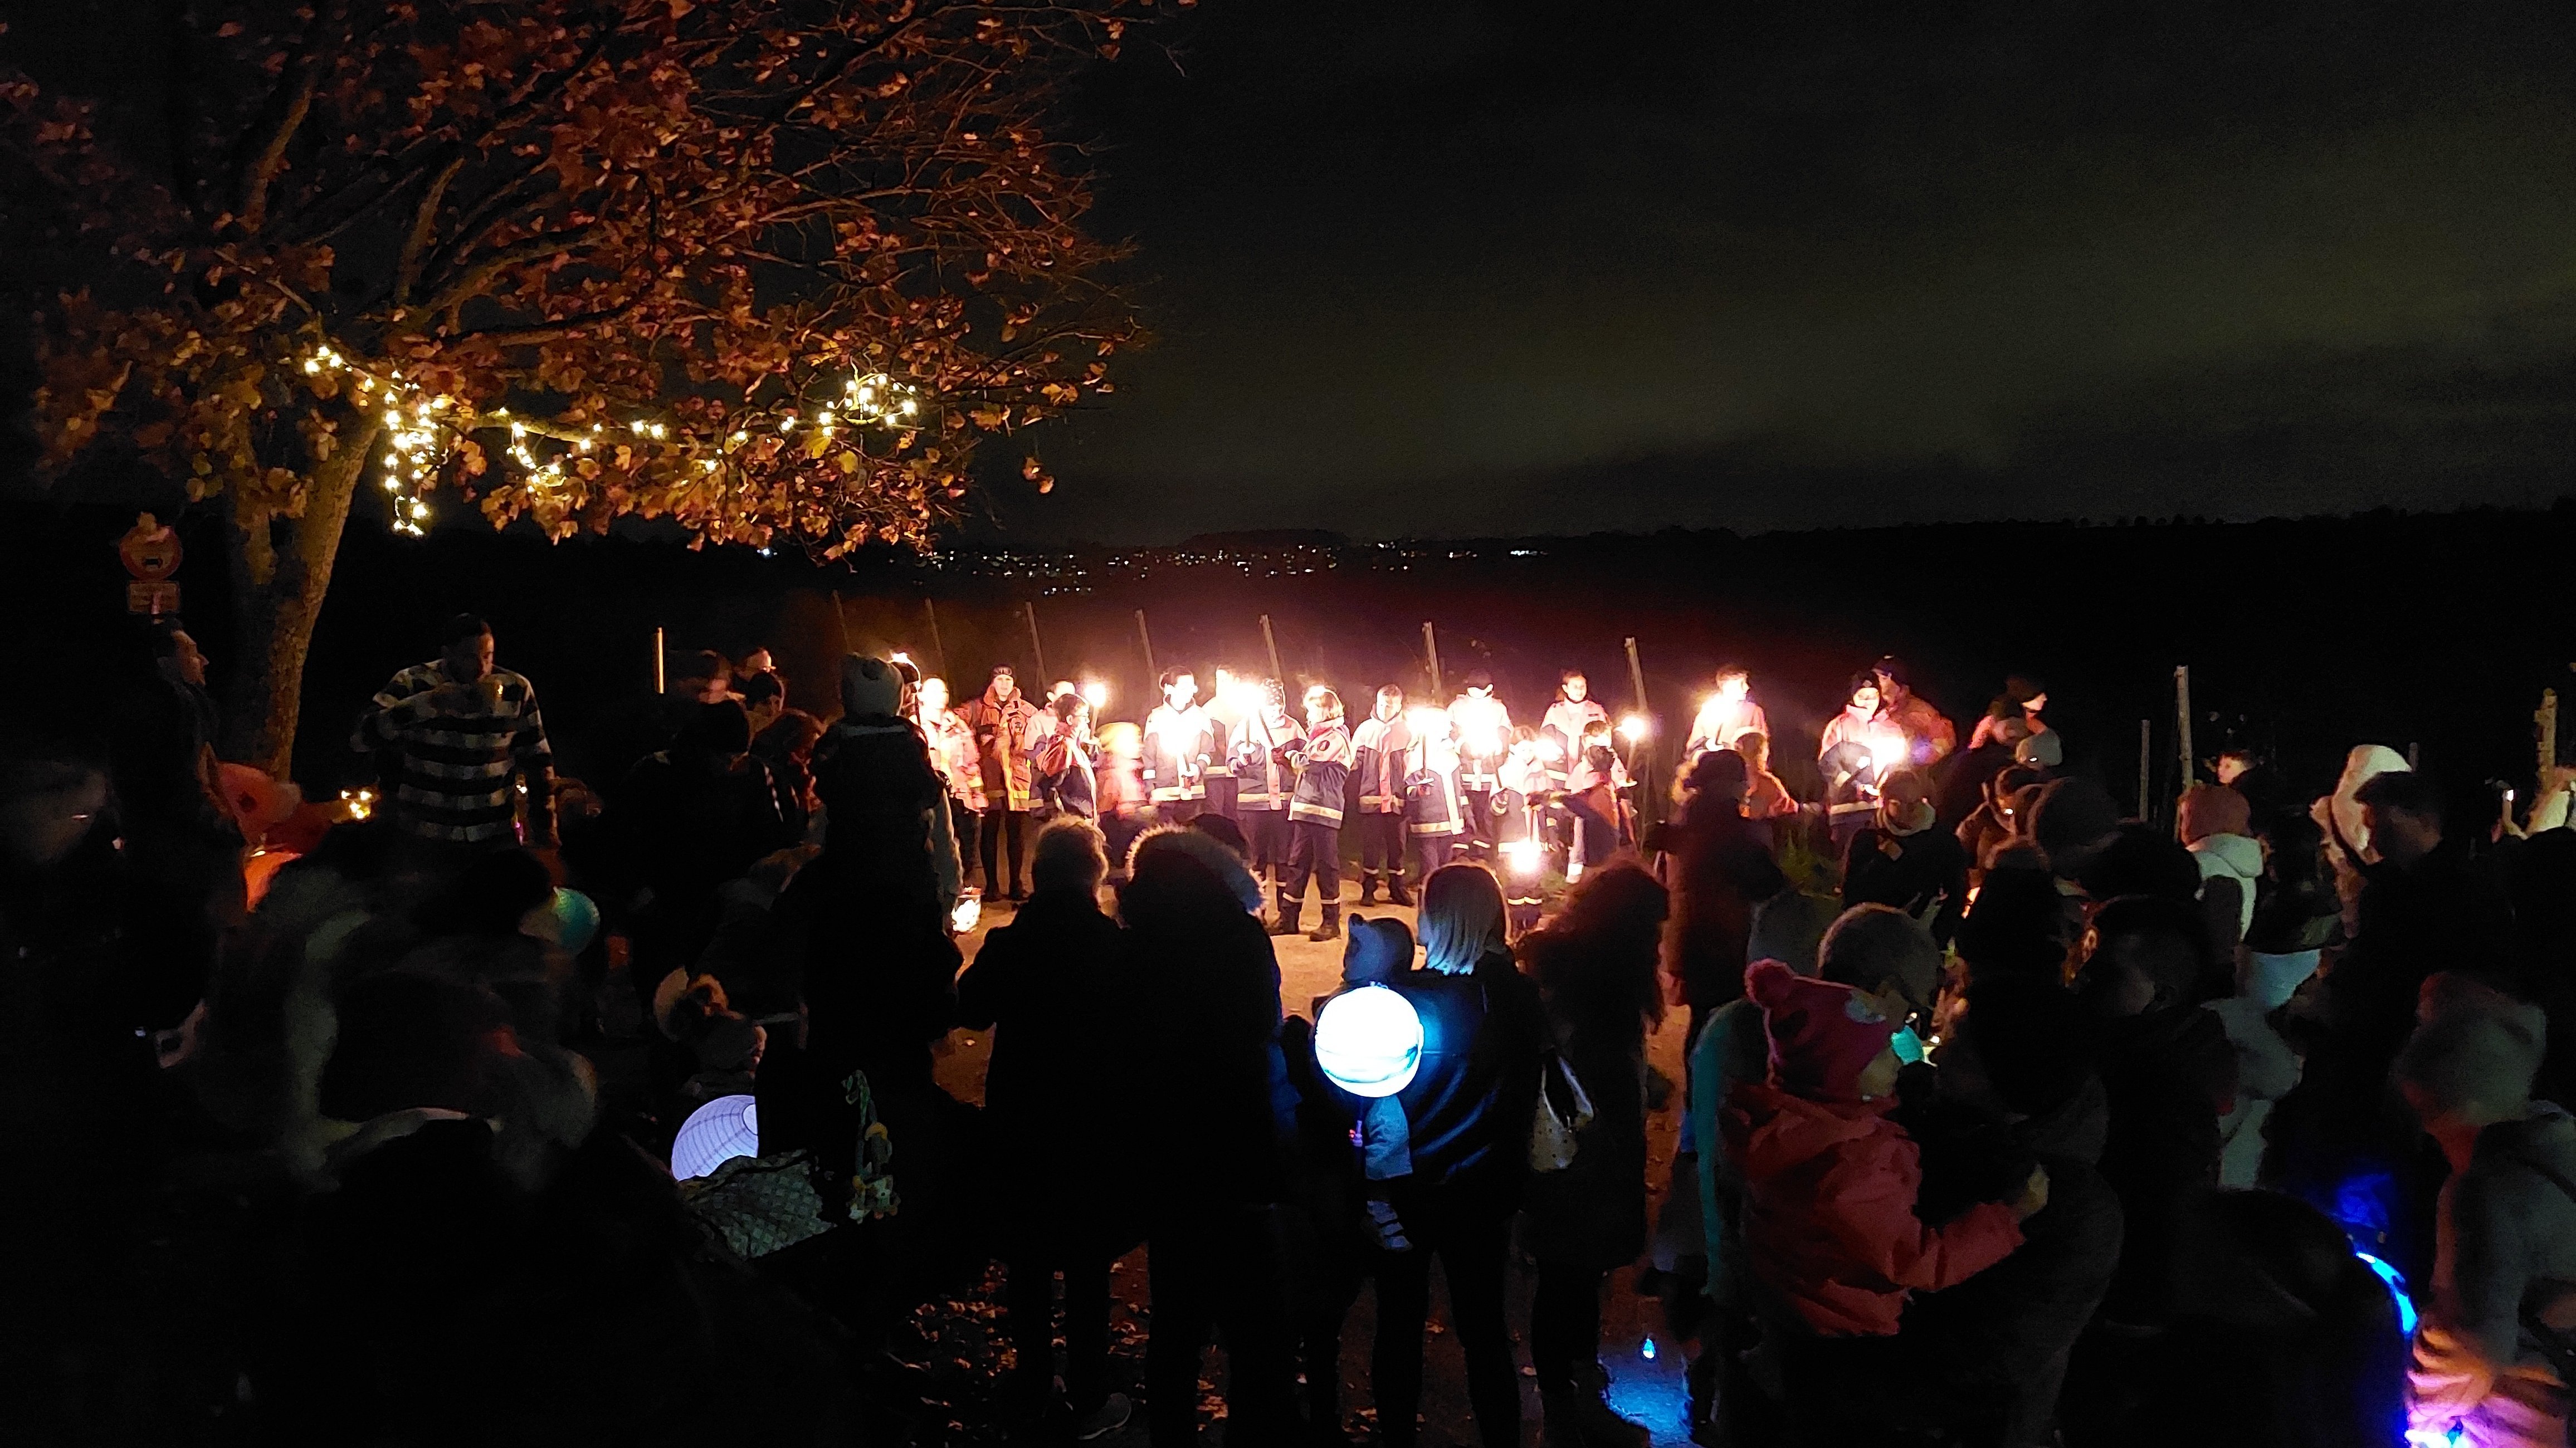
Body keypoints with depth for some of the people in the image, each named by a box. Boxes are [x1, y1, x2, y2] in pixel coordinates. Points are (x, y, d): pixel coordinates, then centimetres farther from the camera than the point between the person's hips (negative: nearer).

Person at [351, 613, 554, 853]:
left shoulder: (516, 690, -2)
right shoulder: (413, 684, -7)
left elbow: (537, 761, 6)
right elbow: (359, 737, -19)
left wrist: (545, 827, 4)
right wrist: (428, 702, -28)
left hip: (495, 836, 1)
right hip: (421, 836, -1)